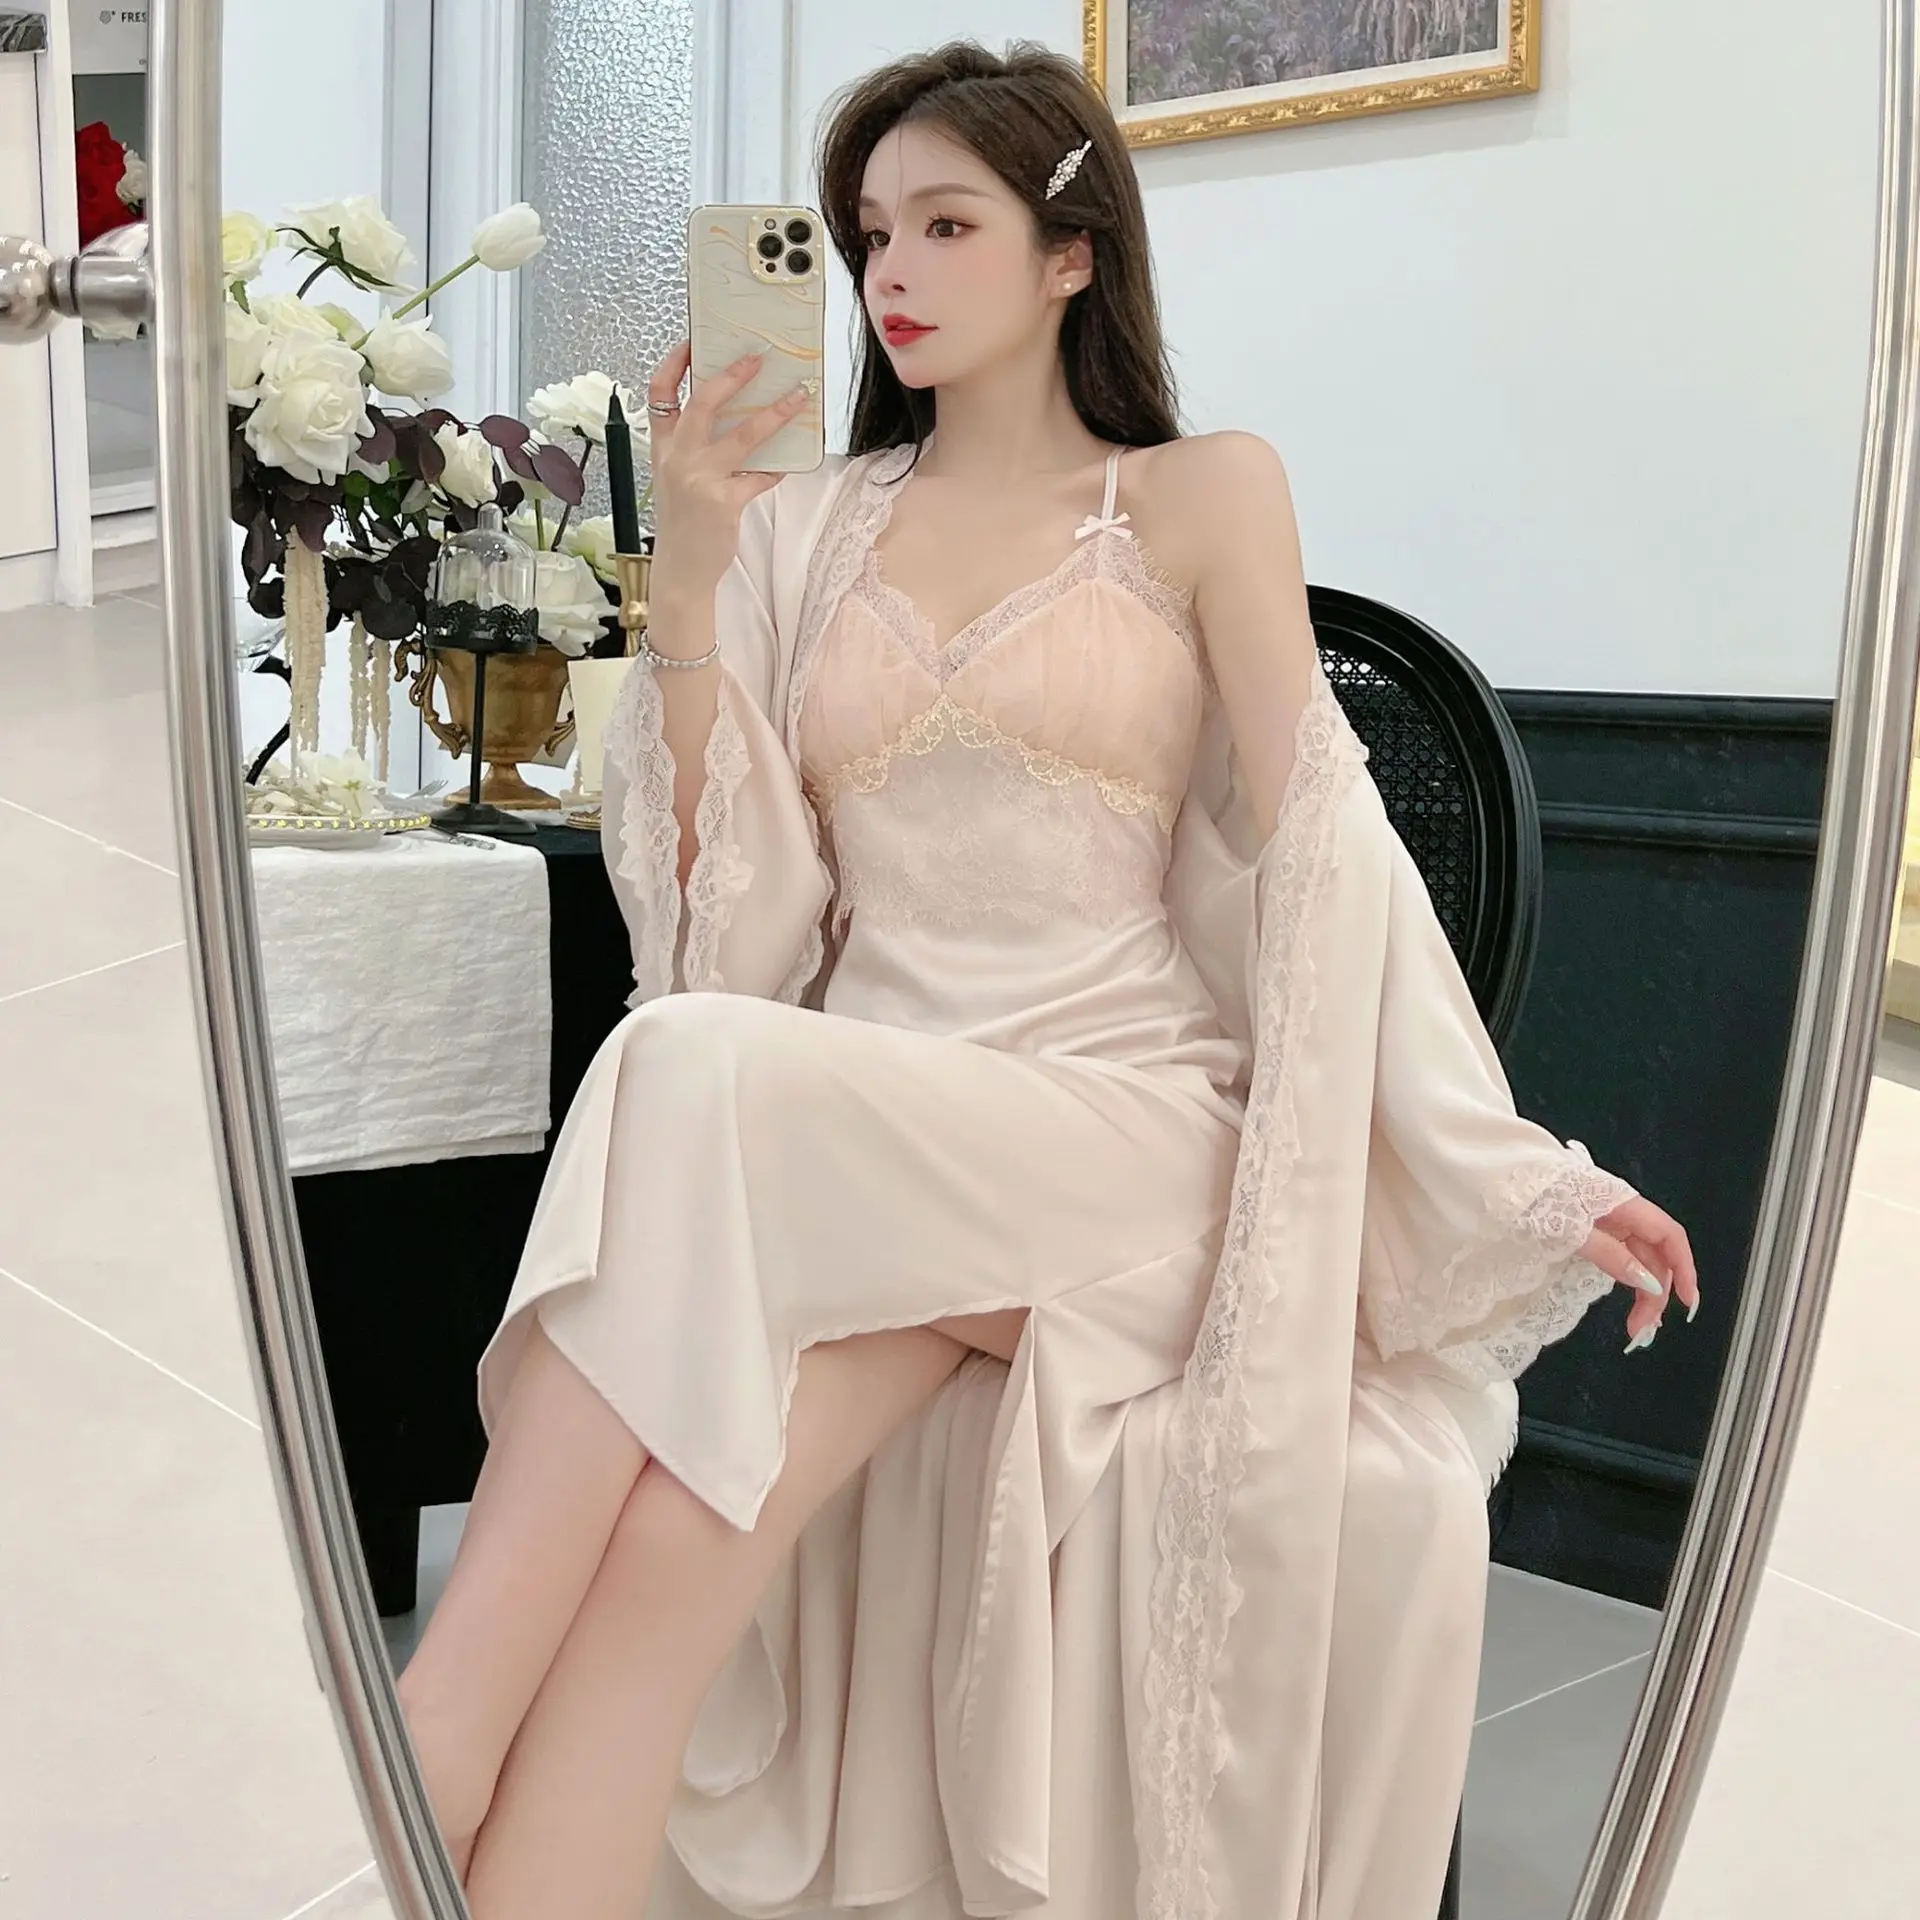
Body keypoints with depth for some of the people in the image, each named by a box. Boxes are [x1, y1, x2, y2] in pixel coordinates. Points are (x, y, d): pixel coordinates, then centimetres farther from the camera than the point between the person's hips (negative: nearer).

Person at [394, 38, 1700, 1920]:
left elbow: (1324, 853, 0)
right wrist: (688, 579, -3)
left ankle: (436, 1750, -27)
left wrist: (1515, 1181, -8)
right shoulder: (809, 526, 15)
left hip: (1114, 1129, -3)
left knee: (695, 1081, -32)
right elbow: (737, 898, 8)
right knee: (685, 1515, -29)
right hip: (842, 1143, 3)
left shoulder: (1207, 497, 7)